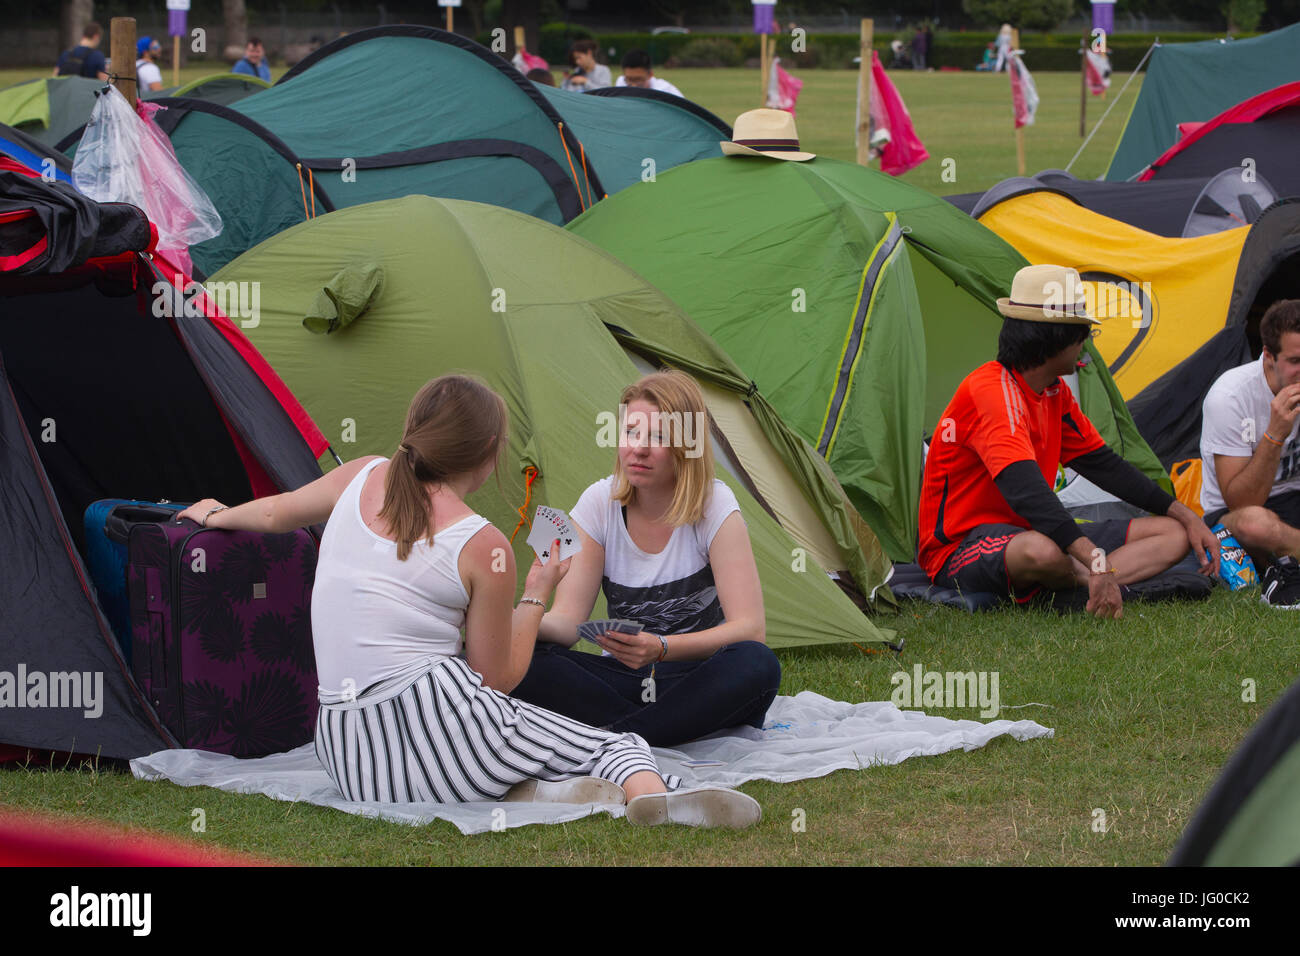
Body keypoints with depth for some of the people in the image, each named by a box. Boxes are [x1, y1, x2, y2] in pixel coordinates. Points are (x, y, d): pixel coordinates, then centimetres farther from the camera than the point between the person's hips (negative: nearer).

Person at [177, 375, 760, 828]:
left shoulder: (362, 479, 8)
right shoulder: (485, 549, -5)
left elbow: (278, 513, 28)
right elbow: (498, 677, 2)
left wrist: (220, 515, 50)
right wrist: (537, 596, 17)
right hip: (441, 720, -6)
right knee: (616, 748, 5)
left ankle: (526, 794, -8)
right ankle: (653, 795, -31)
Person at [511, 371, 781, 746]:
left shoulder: (715, 508, -12)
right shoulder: (599, 504, -3)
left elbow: (750, 629, -20)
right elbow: (568, 620, -9)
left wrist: (662, 648, -38)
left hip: (699, 680, -2)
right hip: (625, 679, 2)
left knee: (756, 665, -37)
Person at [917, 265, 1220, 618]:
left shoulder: (1055, 393, 10)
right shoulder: (990, 391, -23)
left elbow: (1103, 465, 18)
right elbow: (1024, 488, -37)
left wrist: (1186, 515, 12)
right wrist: (1096, 562, -46)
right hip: (961, 552, -10)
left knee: (1173, 534, 1)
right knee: (1040, 551, -45)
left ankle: (1076, 591, -23)